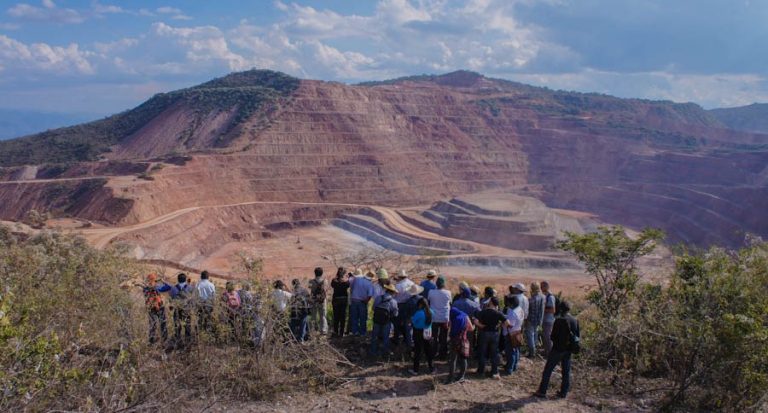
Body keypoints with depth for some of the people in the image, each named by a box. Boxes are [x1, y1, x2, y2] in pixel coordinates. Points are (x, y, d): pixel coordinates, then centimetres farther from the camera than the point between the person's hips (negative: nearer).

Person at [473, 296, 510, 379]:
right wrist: (500, 325, -1)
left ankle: (481, 371, 19)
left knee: (482, 353, 12)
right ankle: (494, 372, 14)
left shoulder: (483, 312, -11)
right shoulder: (498, 313, -9)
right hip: (494, 334, 1)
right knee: (494, 353, 11)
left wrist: (482, 326, -7)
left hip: (484, 333, 0)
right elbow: (507, 323, -15)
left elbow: (476, 322, -21)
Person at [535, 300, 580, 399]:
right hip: (569, 350, 6)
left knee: (548, 370, 3)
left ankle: (542, 391, 6)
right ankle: (564, 392, 19)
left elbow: (553, 336, -15)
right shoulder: (575, 320, 1)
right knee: (566, 371, 15)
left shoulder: (559, 320, -18)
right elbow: (578, 336, 7)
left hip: (558, 349, -6)